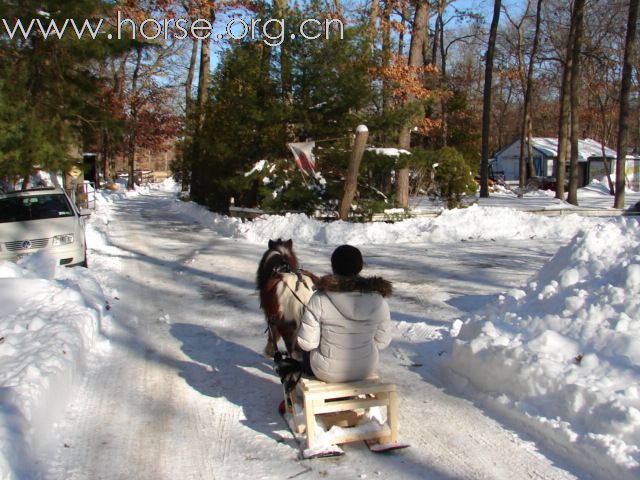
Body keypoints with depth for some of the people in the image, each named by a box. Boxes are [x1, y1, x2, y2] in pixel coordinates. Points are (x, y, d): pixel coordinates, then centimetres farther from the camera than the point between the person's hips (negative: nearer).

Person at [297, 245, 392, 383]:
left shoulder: (320, 299, -23)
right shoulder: (377, 300, -15)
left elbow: (306, 343, -18)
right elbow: (382, 342, -5)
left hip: (327, 371, -2)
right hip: (366, 369, 3)